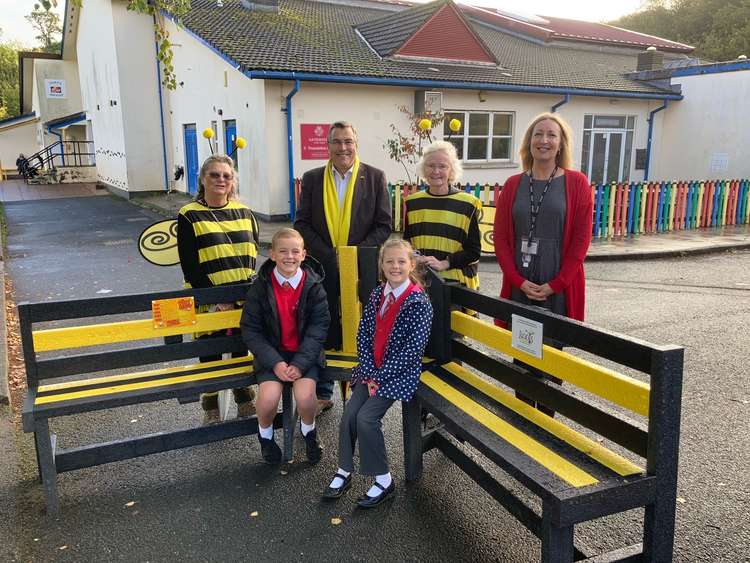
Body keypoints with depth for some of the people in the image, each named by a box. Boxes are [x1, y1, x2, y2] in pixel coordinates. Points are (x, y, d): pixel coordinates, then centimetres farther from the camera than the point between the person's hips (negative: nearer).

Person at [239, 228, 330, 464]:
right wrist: (275, 362, -16)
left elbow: (318, 329, -6)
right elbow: (251, 330, -5)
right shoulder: (261, 286, -5)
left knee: (305, 396, -23)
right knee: (269, 398, -22)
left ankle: (309, 431, 13)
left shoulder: (313, 286, -5)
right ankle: (265, 435, 13)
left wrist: (300, 363, -17)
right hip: (271, 353, 0)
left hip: (305, 353, 0)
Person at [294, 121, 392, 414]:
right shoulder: (312, 178, 5)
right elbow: (302, 223, 1)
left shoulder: (375, 177, 1)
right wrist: (329, 256, -10)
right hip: (323, 269, 1)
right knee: (324, 333, 9)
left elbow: (383, 226, -1)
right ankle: (323, 393, 24)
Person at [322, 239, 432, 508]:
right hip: (372, 370, 5)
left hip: (399, 373, -5)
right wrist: (369, 372, -7)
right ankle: (344, 471, 12)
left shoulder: (419, 303, -14)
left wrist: (380, 376, -16)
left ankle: (383, 479, 2)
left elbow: (413, 349, -18)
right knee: (349, 413, -8)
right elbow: (363, 335, 5)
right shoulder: (376, 294, 5)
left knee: (366, 417, -16)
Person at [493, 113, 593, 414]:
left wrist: (554, 285, -10)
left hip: (558, 289, -2)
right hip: (519, 287, 2)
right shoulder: (513, 184, 7)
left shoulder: (576, 183, -1)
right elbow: (501, 237, 4)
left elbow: (581, 239, -5)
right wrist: (519, 281, -7)